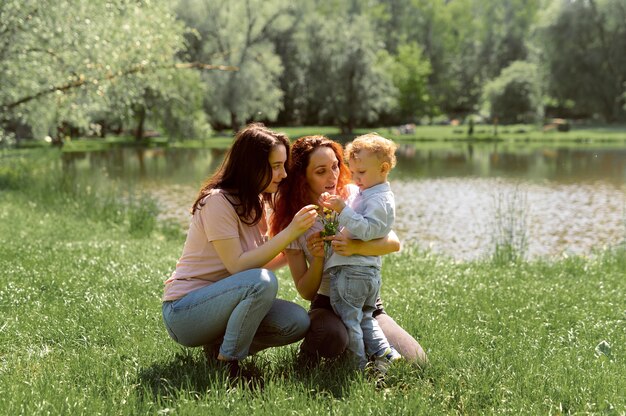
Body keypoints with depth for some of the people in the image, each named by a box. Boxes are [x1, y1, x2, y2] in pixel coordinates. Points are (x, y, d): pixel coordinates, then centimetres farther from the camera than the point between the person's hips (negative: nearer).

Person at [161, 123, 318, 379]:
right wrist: (290, 233, -24)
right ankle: (227, 365, -16)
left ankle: (219, 345, 3)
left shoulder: (255, 204, 10)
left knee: (297, 322, -12)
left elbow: (260, 261, 9)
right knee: (262, 282, -33)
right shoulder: (218, 201, -17)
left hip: (220, 301, 8)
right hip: (184, 311, -8)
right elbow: (239, 266, -23)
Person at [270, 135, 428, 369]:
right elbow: (306, 292, -6)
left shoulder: (354, 196, -5)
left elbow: (394, 243, -16)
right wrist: (317, 258, -26)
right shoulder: (292, 221, -6)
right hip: (326, 306, -2)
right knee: (332, 336, -37)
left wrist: (356, 247, -35)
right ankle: (311, 350, -1)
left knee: (415, 361, -17)